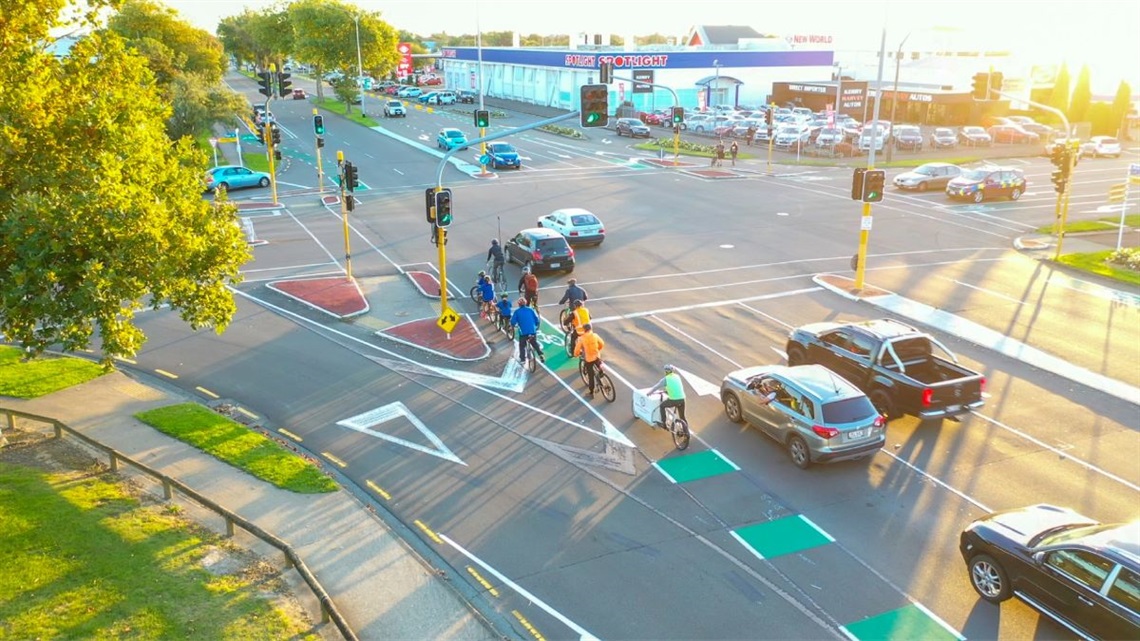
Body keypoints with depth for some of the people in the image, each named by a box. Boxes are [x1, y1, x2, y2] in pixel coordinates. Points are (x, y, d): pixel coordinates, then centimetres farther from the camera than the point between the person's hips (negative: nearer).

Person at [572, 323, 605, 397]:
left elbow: (577, 350, -11)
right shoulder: (595, 335, -4)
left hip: (589, 359, -2)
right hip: (597, 357, 2)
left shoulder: (581, 339, -13)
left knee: (591, 376, 9)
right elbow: (602, 344, 9)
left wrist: (577, 354, 13)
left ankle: (591, 393, 21)